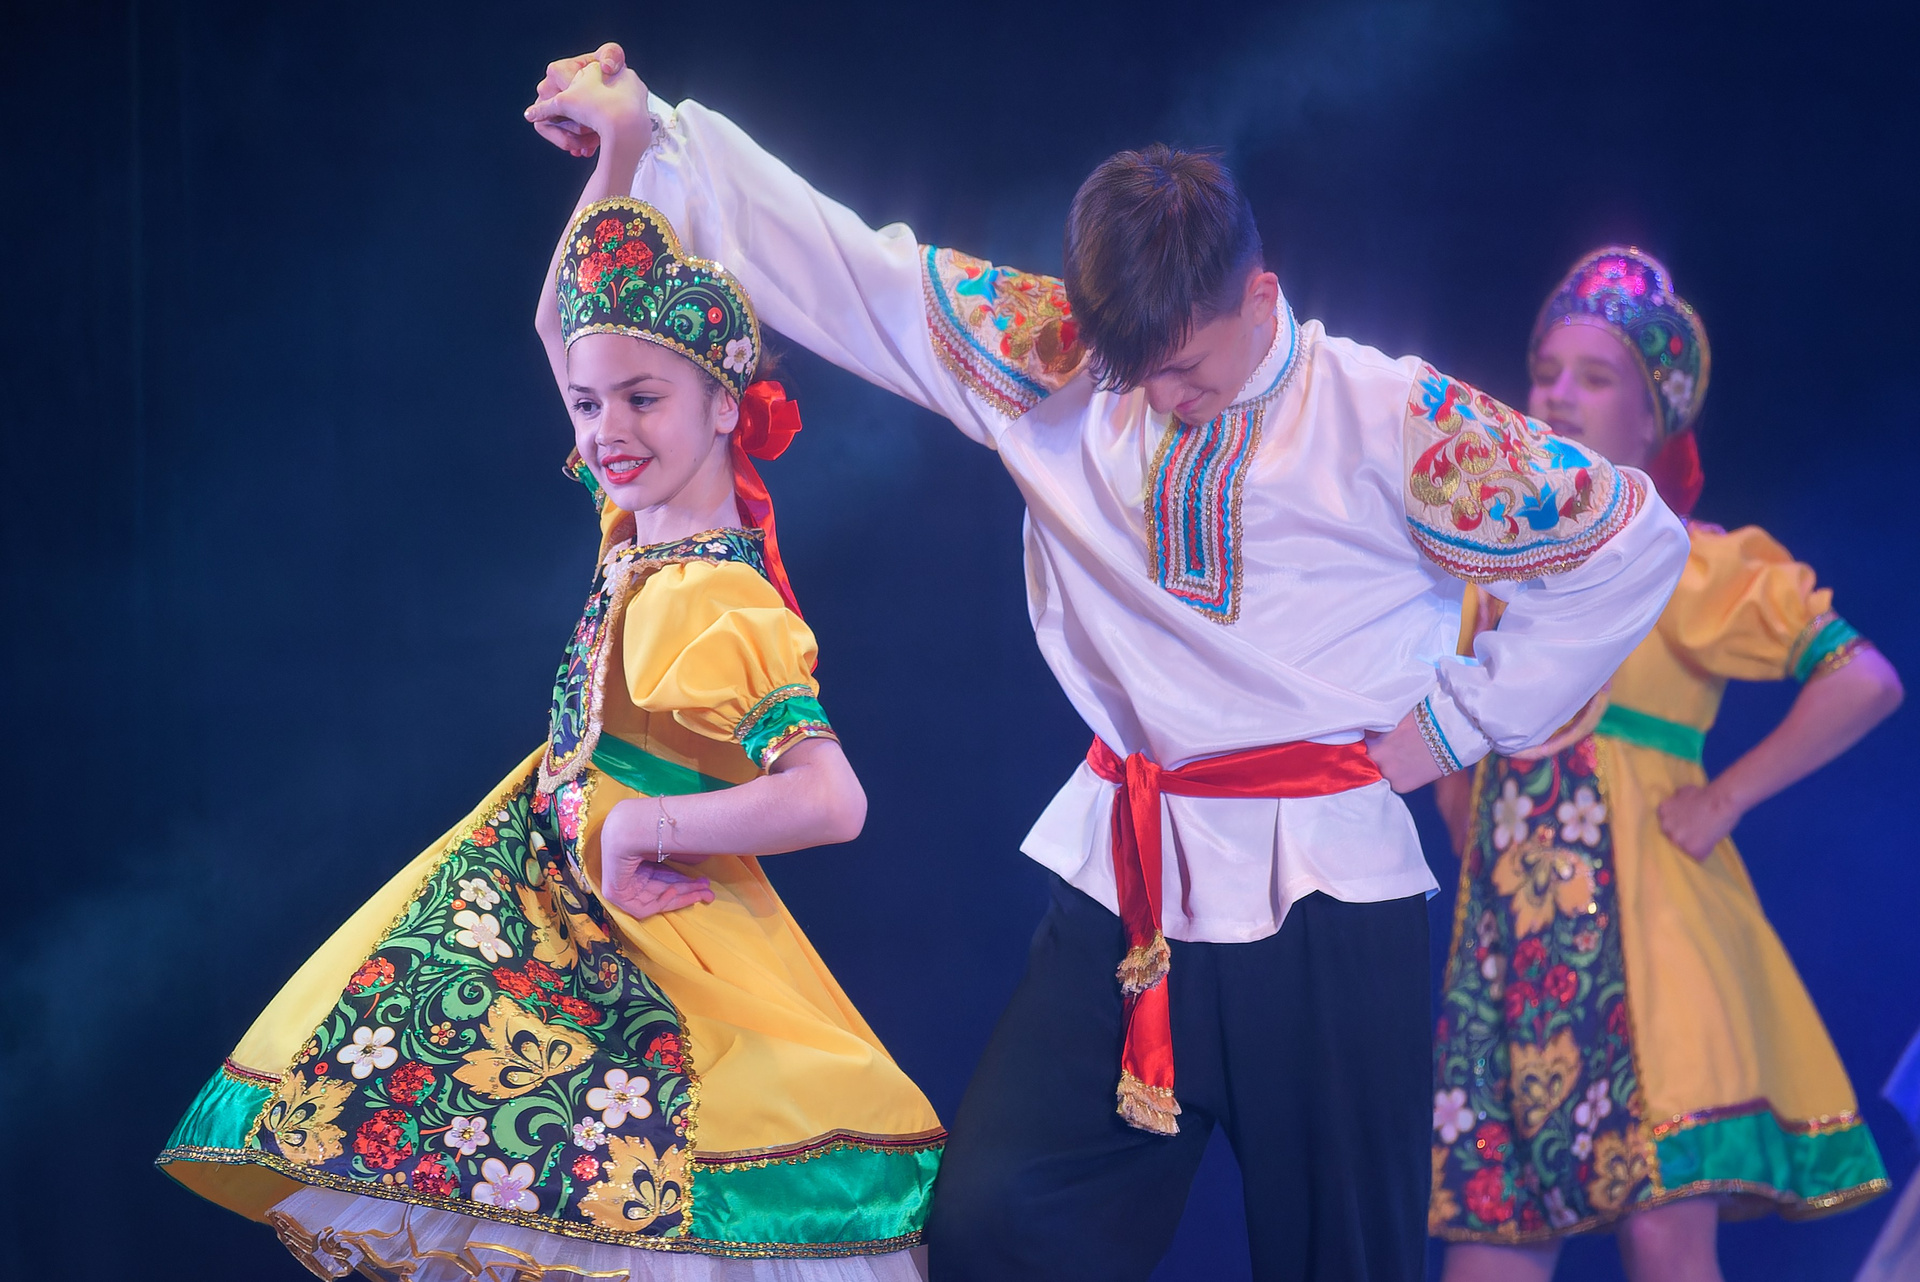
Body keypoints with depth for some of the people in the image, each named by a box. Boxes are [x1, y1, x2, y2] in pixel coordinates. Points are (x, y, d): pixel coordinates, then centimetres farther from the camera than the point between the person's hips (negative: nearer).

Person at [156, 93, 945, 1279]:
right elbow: (566, 325, 14)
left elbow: (834, 801, -31)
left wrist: (636, 828, -25)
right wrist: (615, 156, 4)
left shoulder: (728, 612, -21)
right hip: (550, 908, 8)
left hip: (651, 939, -8)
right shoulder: (640, 533, 3)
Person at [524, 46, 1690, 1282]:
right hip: (1120, 886, 3)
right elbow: (852, 269, 4)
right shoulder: (1056, 366, 0)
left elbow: (1635, 541, -3)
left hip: (1324, 899, -3)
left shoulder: (1389, 422, -8)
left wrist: (1460, 718, -2)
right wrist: (650, 133, 3)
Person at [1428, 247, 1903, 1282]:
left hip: (1640, 923, -5)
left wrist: (1724, 799, -12)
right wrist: (1471, 829, 14)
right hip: (1512, 934, 5)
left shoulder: (1694, 567, -1)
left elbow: (1865, 683, -13)